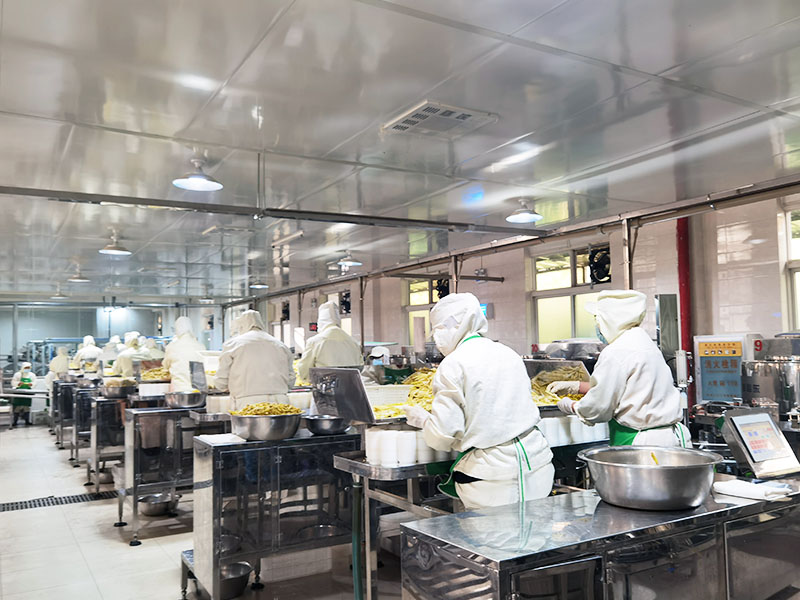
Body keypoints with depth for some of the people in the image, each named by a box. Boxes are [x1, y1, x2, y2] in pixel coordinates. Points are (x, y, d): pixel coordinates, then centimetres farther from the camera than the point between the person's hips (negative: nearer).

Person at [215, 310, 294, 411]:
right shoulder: (281, 345, 15)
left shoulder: (232, 344, 6)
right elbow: (290, 379, 16)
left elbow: (222, 382, 6)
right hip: (279, 402, 3)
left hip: (247, 403, -2)